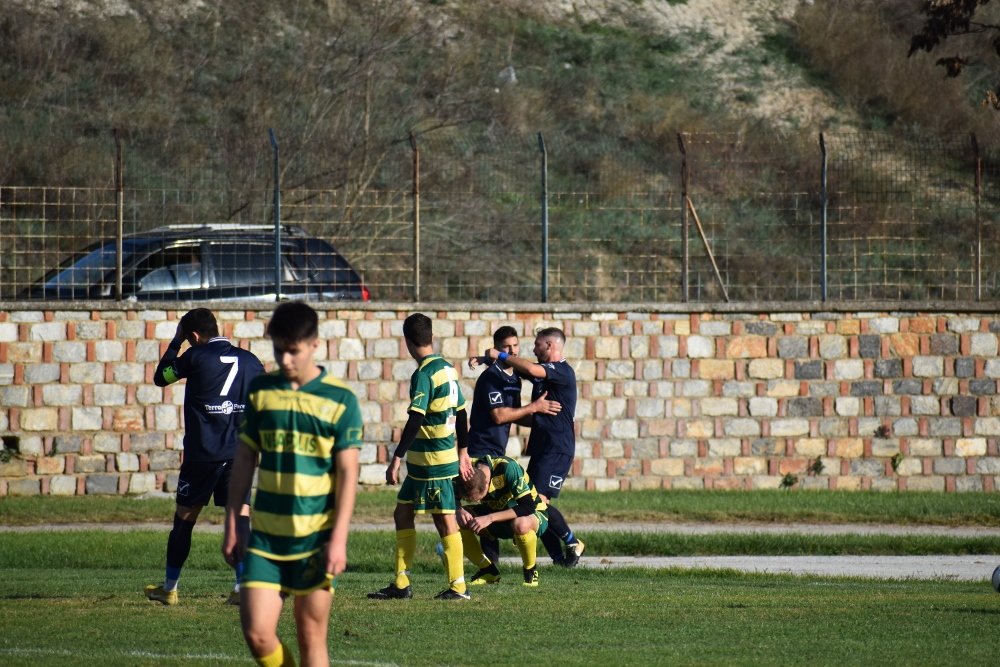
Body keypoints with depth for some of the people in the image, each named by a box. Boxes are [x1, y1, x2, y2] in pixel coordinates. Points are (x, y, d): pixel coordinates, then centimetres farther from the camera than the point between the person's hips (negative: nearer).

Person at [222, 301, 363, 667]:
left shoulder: (340, 400, -4)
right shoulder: (261, 391, 5)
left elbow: (348, 472, -6)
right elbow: (245, 459, 10)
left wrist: (338, 539, -12)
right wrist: (232, 525, 8)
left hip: (315, 539, -3)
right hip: (265, 537, 3)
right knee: (257, 633, -6)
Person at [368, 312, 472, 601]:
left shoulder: (424, 374, -17)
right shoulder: (448, 369, 10)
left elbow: (415, 420, -22)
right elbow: (461, 413, 17)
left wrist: (397, 459, -21)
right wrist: (463, 453, 25)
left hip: (432, 461, -9)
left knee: (444, 520, -3)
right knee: (403, 513, 13)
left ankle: (457, 586, 2)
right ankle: (400, 585, 15)